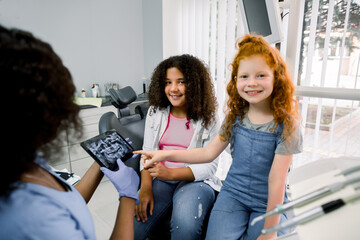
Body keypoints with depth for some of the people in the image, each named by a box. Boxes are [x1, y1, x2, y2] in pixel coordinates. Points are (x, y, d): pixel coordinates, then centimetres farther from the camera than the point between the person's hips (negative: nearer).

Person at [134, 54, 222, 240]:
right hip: (160, 180, 3)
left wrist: (171, 173, -22)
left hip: (195, 181, -2)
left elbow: (210, 166, -8)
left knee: (185, 225, -32)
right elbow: (147, 153, 5)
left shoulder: (208, 119, -5)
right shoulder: (155, 112, 6)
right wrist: (145, 188, -12)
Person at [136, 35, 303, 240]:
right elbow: (209, 152, 1)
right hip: (233, 193, 2)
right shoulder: (236, 115, -3)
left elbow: (276, 180, -15)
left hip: (269, 203, -1)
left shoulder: (286, 123, -15)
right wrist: (166, 155, -6)